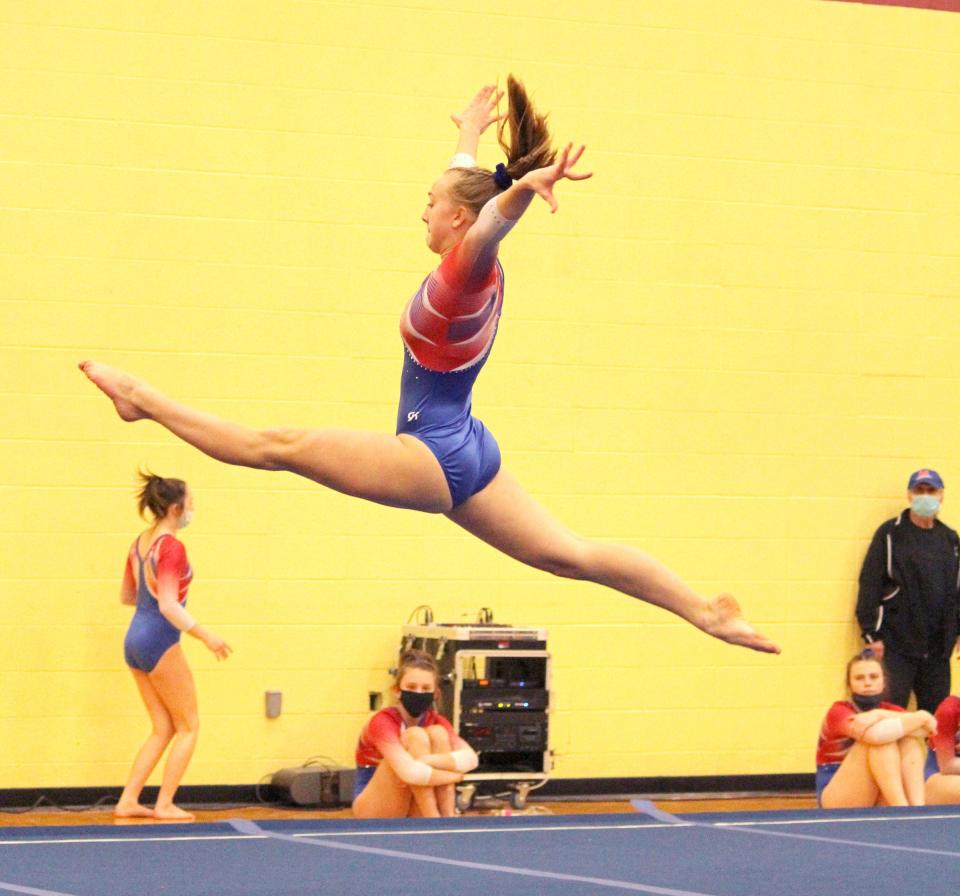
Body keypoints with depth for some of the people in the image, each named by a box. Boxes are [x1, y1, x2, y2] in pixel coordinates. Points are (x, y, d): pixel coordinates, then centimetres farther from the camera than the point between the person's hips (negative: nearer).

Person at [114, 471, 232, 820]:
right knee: (188, 727, 4)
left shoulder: (140, 543, 10)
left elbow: (126, 596, 19)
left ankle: (128, 801, 8)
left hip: (135, 639, 8)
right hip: (159, 643, -8)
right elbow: (169, 606, -22)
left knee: (163, 729, 14)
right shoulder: (172, 547, -16)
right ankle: (164, 804, 1)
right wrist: (207, 637, -17)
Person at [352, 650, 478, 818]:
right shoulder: (383, 722, -19)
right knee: (416, 736, -25)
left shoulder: (437, 722, -1)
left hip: (415, 815, 5)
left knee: (437, 734, -17)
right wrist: (453, 775, -23)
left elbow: (470, 758, -20)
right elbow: (410, 772, -36)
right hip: (374, 811, -5)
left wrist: (427, 760, -33)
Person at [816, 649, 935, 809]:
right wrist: (920, 717, -24)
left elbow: (927, 728, -18)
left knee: (909, 737, -15)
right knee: (881, 737, -24)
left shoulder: (891, 710, 6)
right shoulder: (838, 711, -9)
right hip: (836, 801, -5)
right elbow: (872, 734, -31)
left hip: (881, 804, 5)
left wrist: (880, 715, -30)